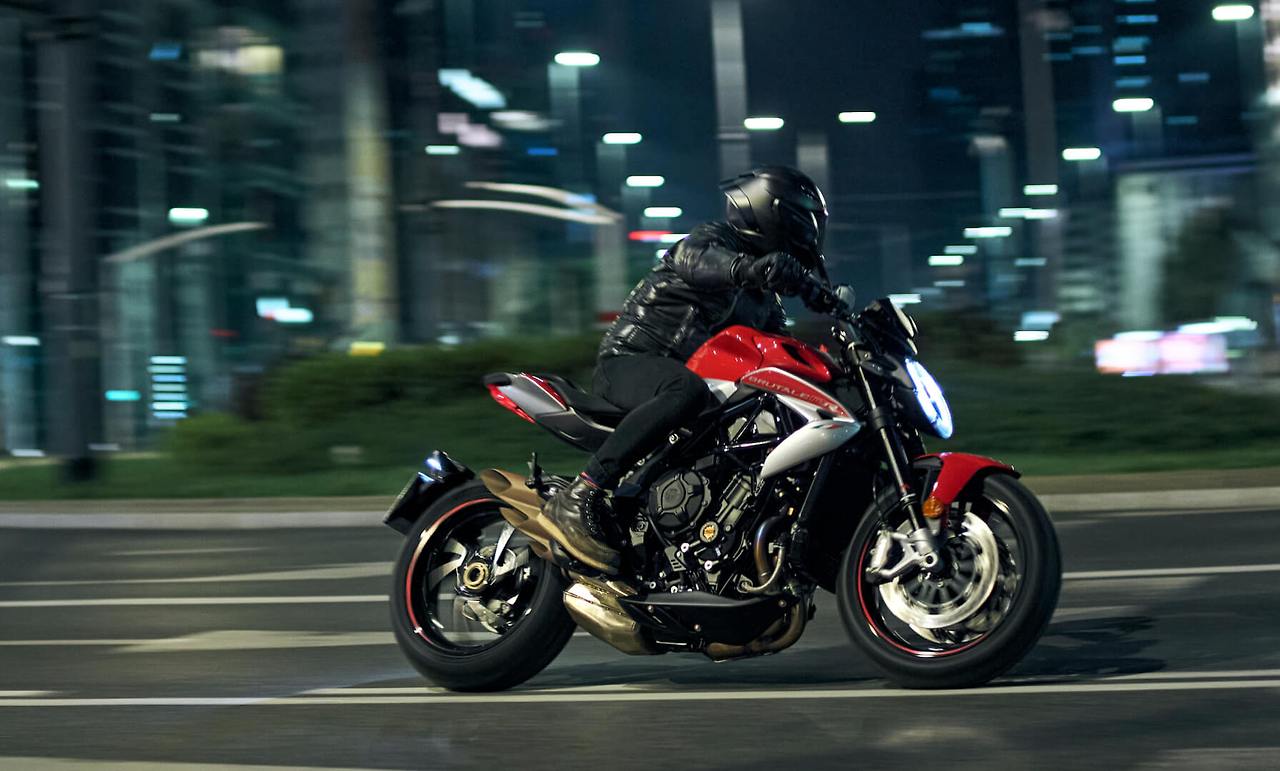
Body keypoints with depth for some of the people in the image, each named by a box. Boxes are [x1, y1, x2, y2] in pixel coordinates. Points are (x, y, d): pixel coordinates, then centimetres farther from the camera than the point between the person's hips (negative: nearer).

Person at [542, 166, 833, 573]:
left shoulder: (763, 298, 20)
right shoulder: (713, 238, -6)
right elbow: (692, 259, -30)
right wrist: (748, 268, -51)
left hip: (683, 373, 9)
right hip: (629, 362, -9)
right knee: (687, 391, -41)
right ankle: (579, 497, -43)